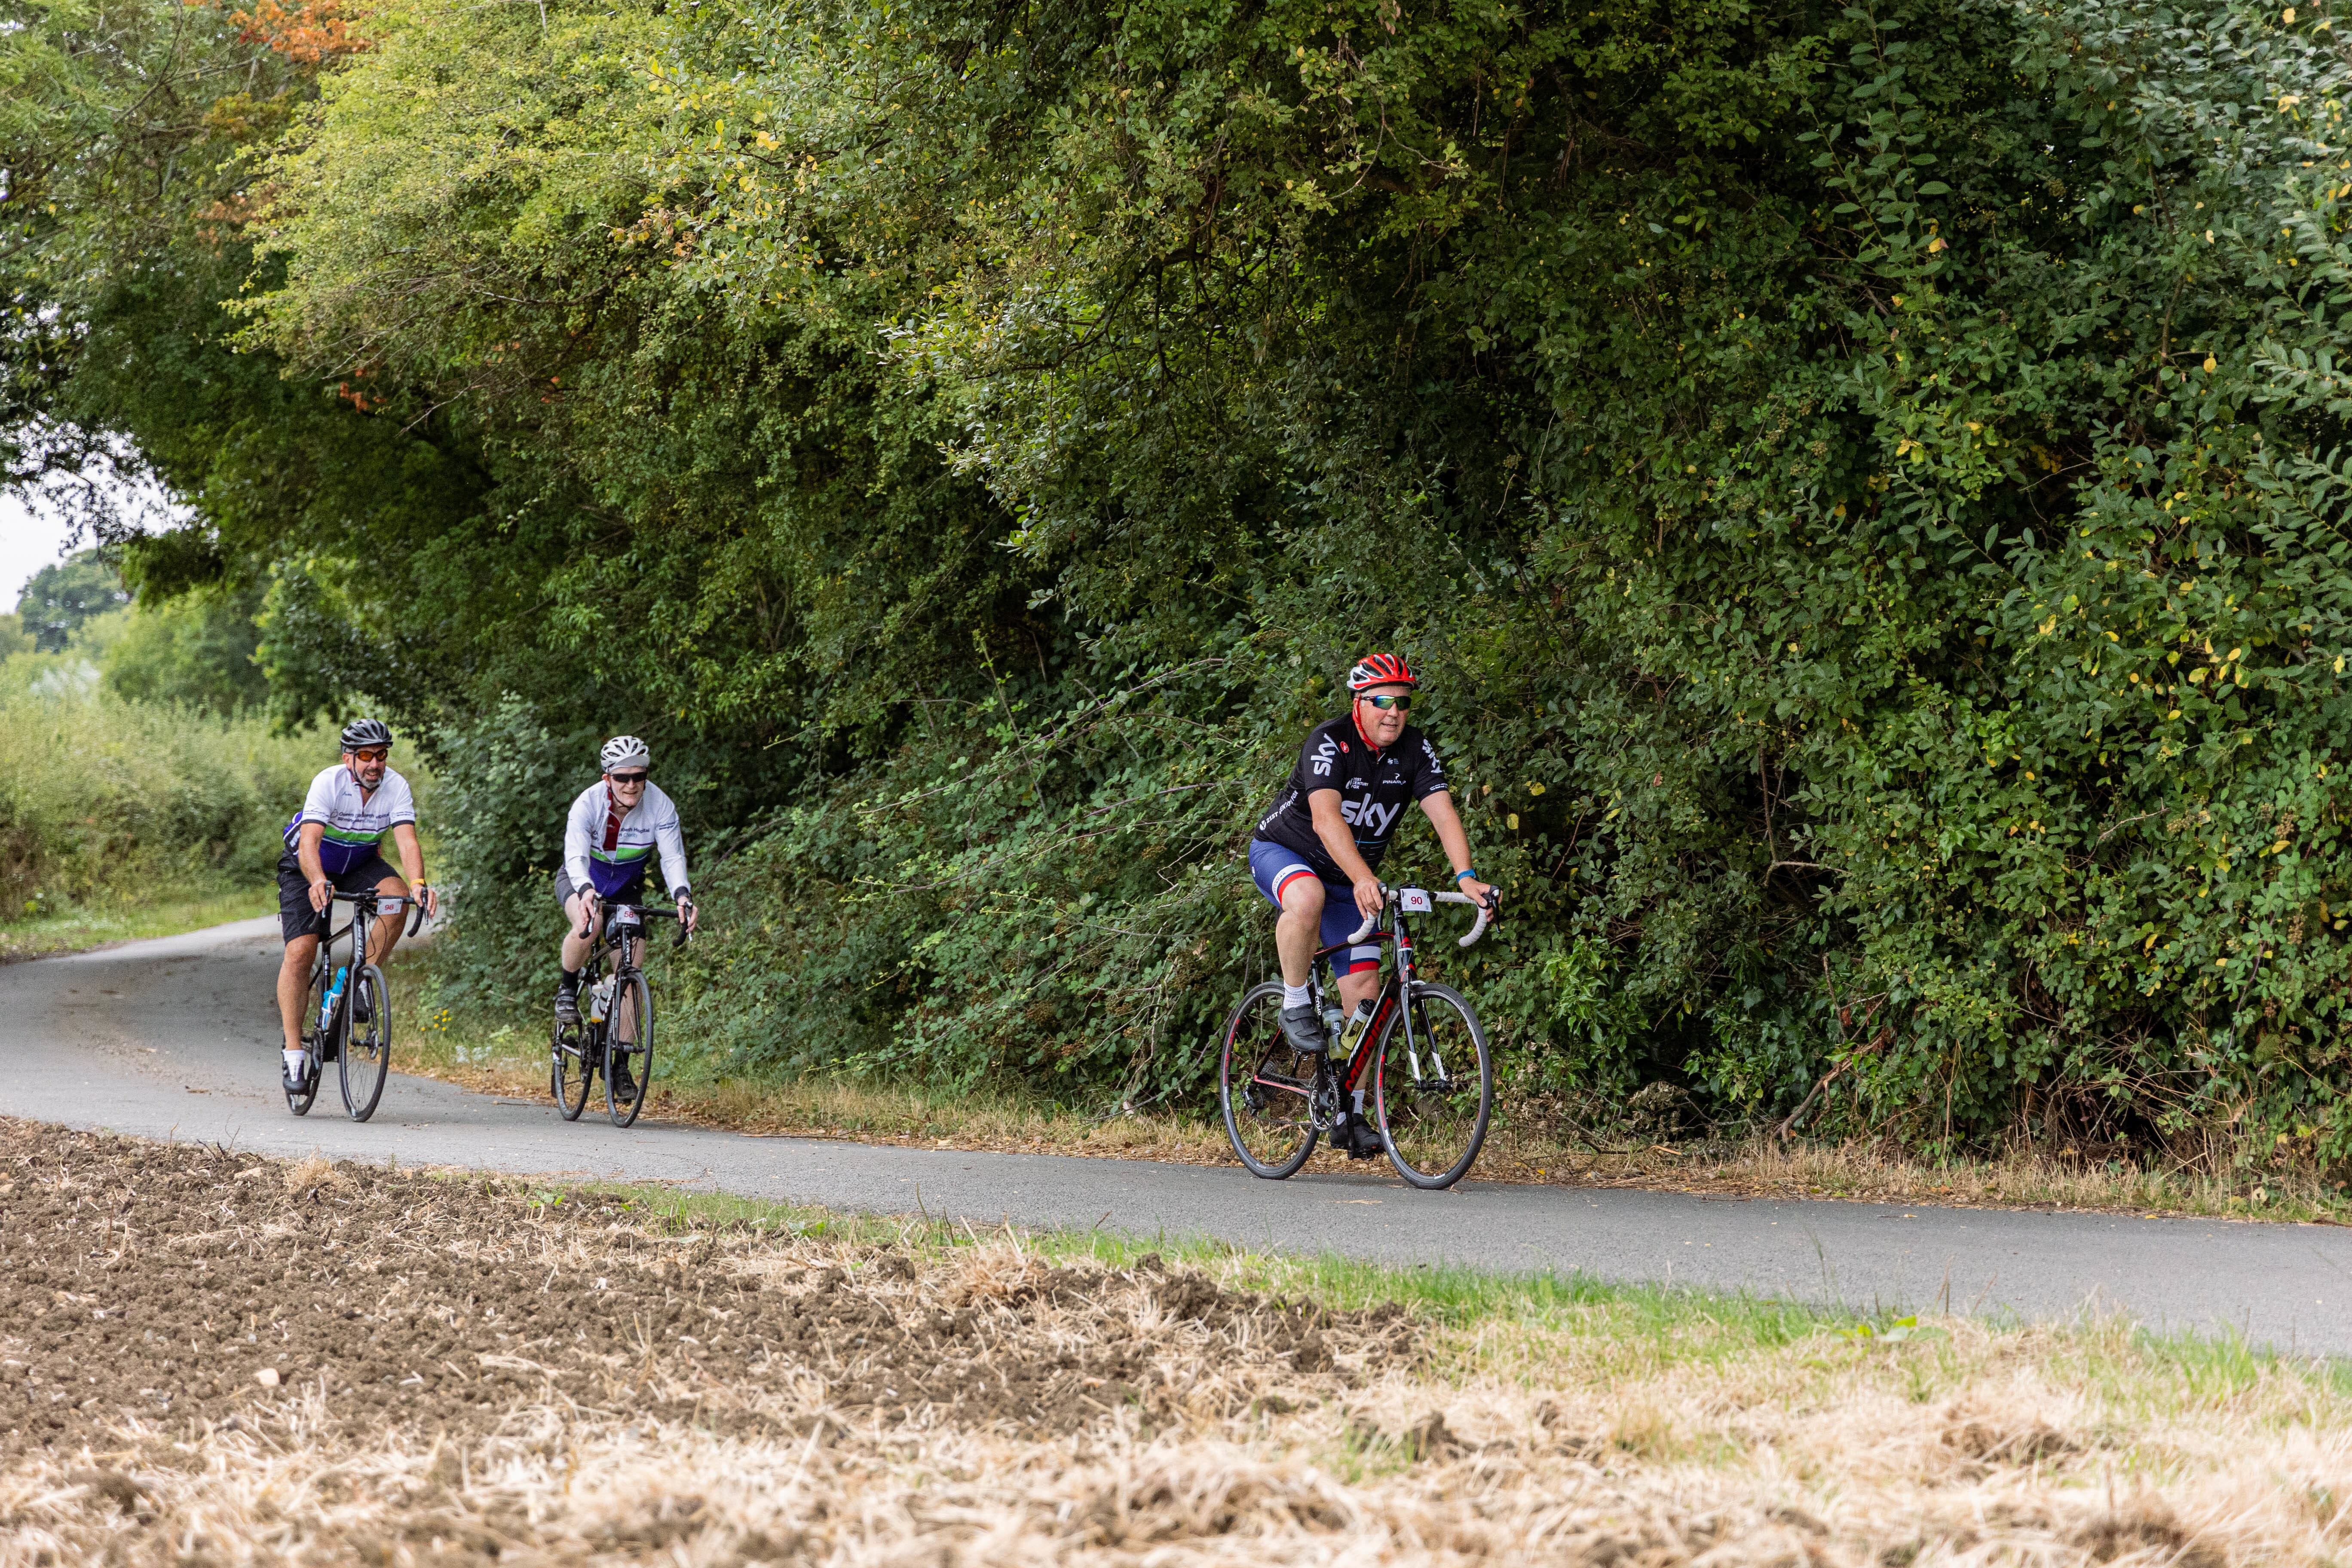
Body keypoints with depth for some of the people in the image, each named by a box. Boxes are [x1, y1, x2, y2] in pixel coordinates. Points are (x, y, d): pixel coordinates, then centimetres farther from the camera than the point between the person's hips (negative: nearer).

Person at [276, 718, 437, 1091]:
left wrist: (419, 884, -50)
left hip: (361, 864, 3)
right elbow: (310, 840, -40)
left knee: (396, 895, -29)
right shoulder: (329, 783, -29)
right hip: (309, 867, -3)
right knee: (301, 952, -17)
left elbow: (407, 840, -30)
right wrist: (318, 883, -60)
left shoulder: (396, 787, -20)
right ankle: (294, 1055, -11)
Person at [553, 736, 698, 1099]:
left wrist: (682, 895, -48)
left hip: (626, 888, 3)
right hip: (581, 880, -3)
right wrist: (586, 891, -60)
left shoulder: (661, 806, -23)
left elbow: (673, 857, -29)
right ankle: (568, 989, -10)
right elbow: (576, 855, -39)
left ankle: (621, 1064, 1)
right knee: (588, 923, -38)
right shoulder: (588, 804, -29)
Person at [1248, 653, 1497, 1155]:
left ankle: (1350, 1114, 4)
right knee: (1309, 898, -41)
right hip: (1282, 851, -5)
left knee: (1365, 990, -5)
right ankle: (1295, 1006, -19)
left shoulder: (1415, 750, -9)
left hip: (1351, 877, 5)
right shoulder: (1329, 742, -25)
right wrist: (1364, 879, -54)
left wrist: (1466, 878, -37)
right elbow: (1326, 817, -39)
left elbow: (1443, 813, -19)